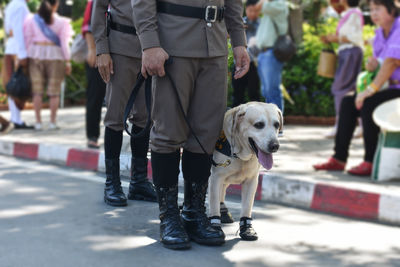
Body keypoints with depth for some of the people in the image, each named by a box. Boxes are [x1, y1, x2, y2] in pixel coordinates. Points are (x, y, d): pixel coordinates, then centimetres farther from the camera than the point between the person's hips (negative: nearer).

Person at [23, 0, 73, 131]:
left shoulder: (32, 19, 3)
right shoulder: (60, 21, -1)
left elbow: (28, 40, 1)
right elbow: (64, 42, -2)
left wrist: (27, 57, 7)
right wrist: (67, 61, 1)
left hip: (36, 54, 2)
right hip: (55, 55, -2)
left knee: (37, 90, 4)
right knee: (54, 91, 3)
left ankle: (38, 122, 3)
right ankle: (52, 122, 3)